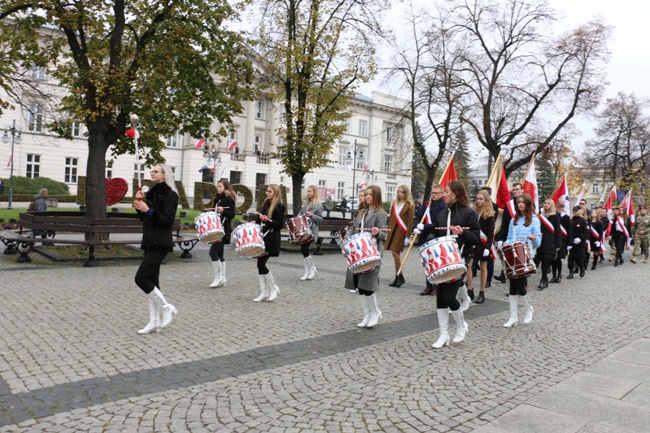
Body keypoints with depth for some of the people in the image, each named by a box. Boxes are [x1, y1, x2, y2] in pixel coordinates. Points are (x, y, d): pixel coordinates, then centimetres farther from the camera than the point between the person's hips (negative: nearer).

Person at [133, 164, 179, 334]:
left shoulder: (169, 195, -10)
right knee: (151, 280, 8)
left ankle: (167, 308, 2)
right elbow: (145, 218, 18)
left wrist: (148, 210, -23)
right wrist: (139, 205, 3)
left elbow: (167, 221, -18)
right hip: (150, 242, 9)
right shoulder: (152, 193, 15)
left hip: (160, 243, -9)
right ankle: (155, 321, 15)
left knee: (141, 278, -13)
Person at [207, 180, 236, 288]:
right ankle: (222, 278, 15)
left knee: (212, 252, -14)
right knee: (219, 253, 10)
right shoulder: (217, 199, 17)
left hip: (224, 230, -9)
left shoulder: (229, 199, -8)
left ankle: (218, 278, -7)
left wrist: (223, 211, -30)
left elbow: (232, 214, -16)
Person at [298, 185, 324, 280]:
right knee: (305, 249, 6)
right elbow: (301, 214, 19)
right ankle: (308, 271, 15)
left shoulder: (318, 205, -6)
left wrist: (312, 215, -22)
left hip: (311, 231, -7)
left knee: (303, 249, -11)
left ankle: (312, 269, 7)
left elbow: (321, 219, -7)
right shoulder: (307, 204, 16)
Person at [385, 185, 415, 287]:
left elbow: (410, 222, -7)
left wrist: (408, 236, -12)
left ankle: (399, 276, 0)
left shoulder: (409, 205, -4)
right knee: (395, 253, 7)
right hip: (393, 231, 6)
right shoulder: (394, 204, 14)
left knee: (395, 252, -13)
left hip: (401, 232, -6)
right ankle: (398, 277, 15)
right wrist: (388, 232, 12)